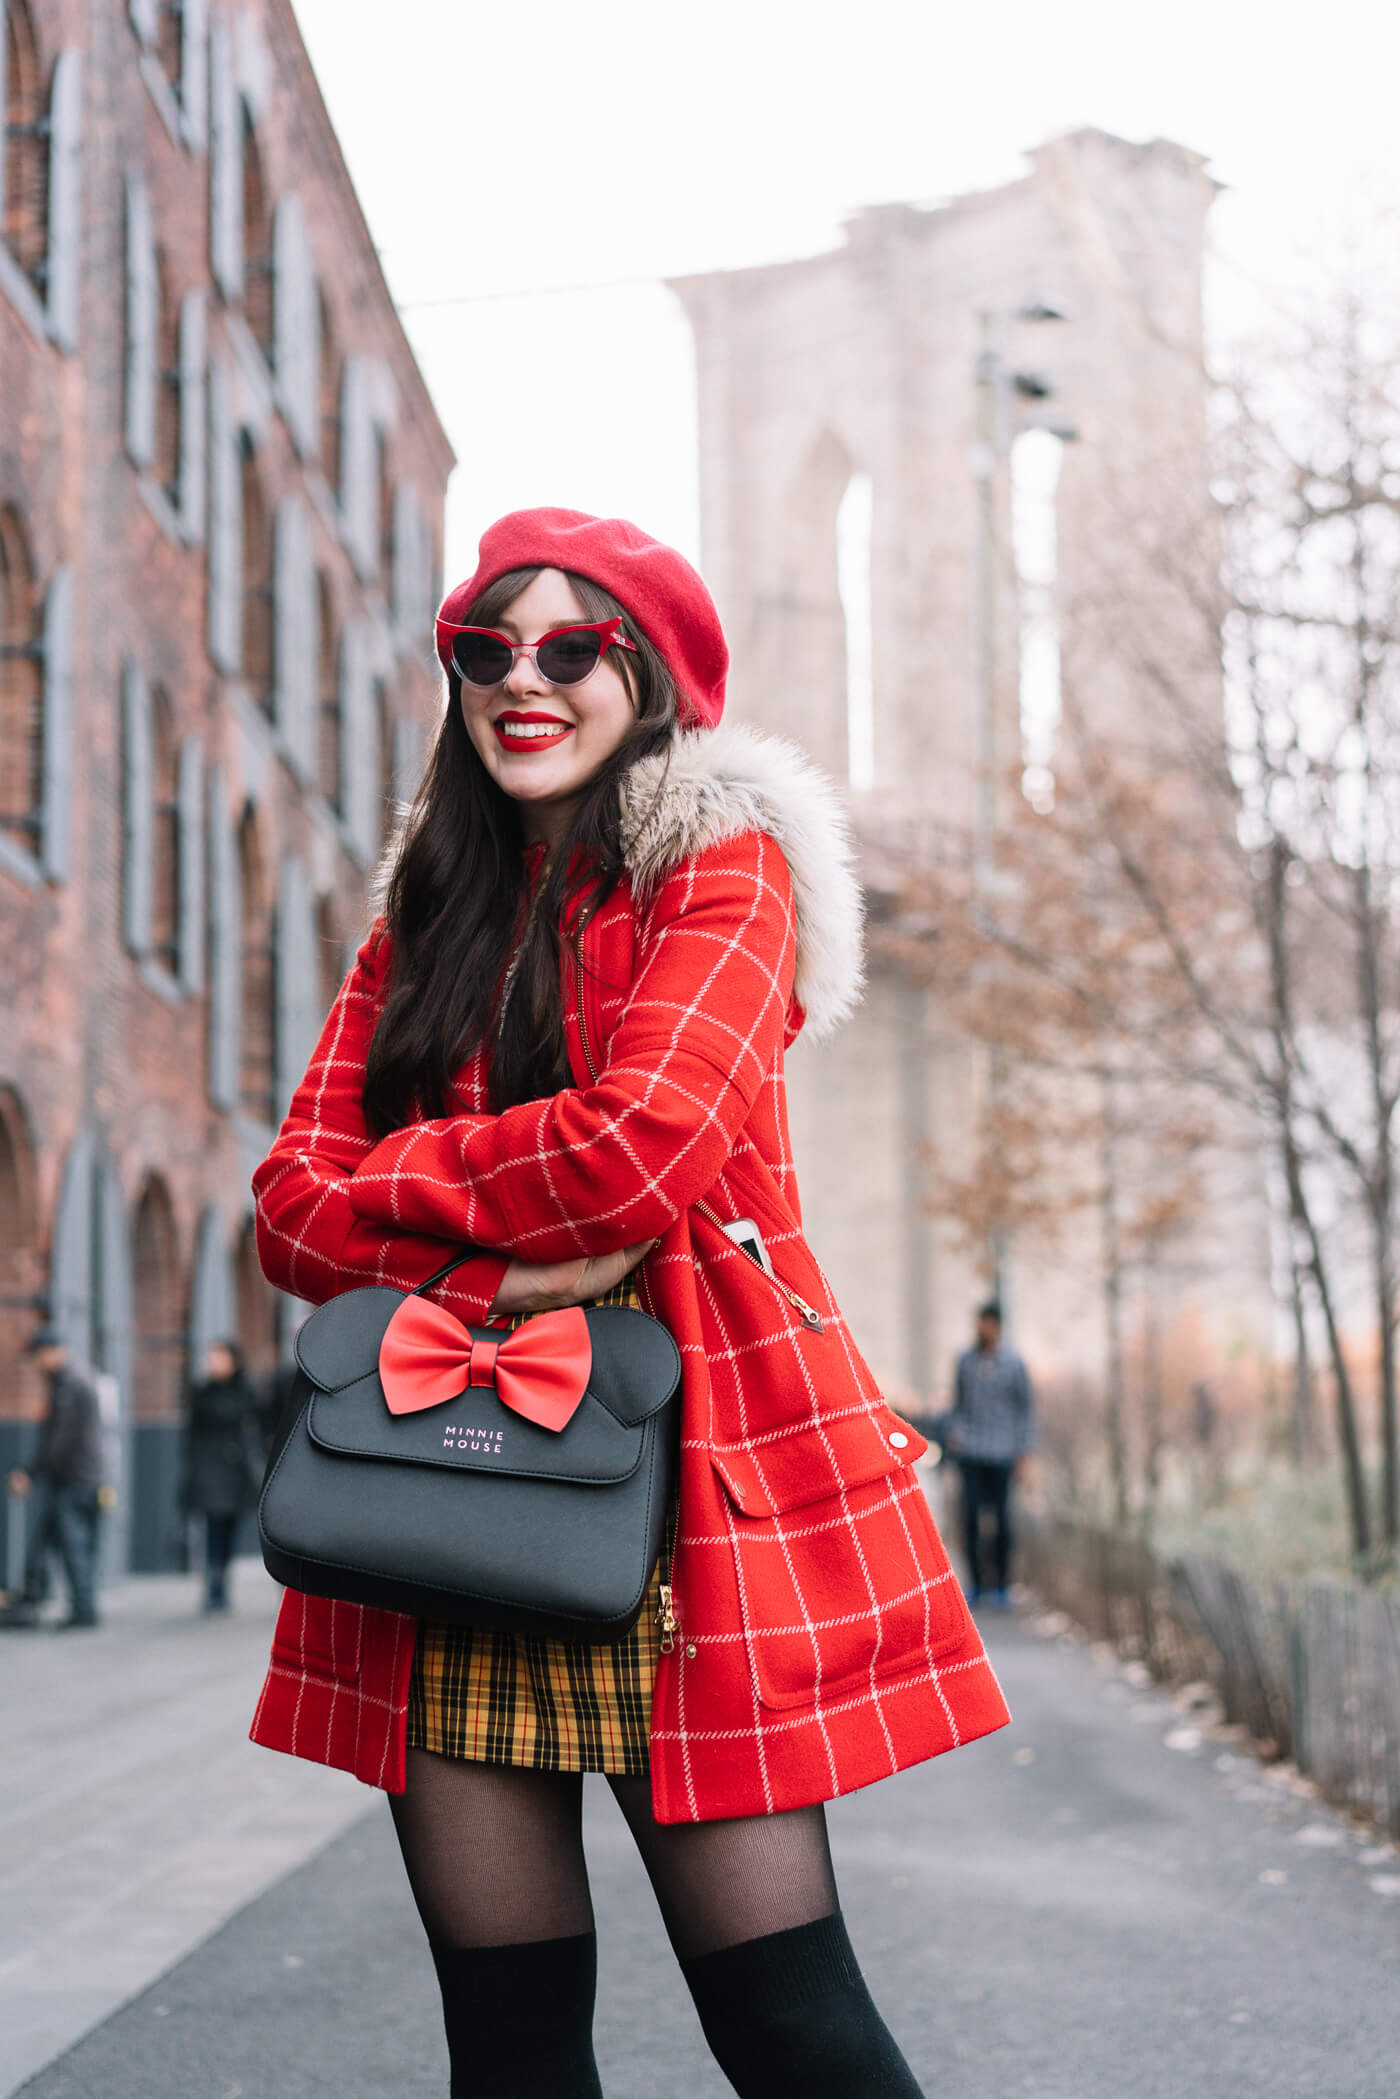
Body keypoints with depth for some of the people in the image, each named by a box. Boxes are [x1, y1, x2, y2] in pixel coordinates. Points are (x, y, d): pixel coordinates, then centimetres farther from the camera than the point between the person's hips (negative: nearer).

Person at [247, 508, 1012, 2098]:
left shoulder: (726, 870, 3)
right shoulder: (425, 915, 19)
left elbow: (643, 1155, -14)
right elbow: (294, 1205, 8)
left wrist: (394, 1176, 0)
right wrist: (495, 1266, -10)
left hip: (685, 1476, -4)